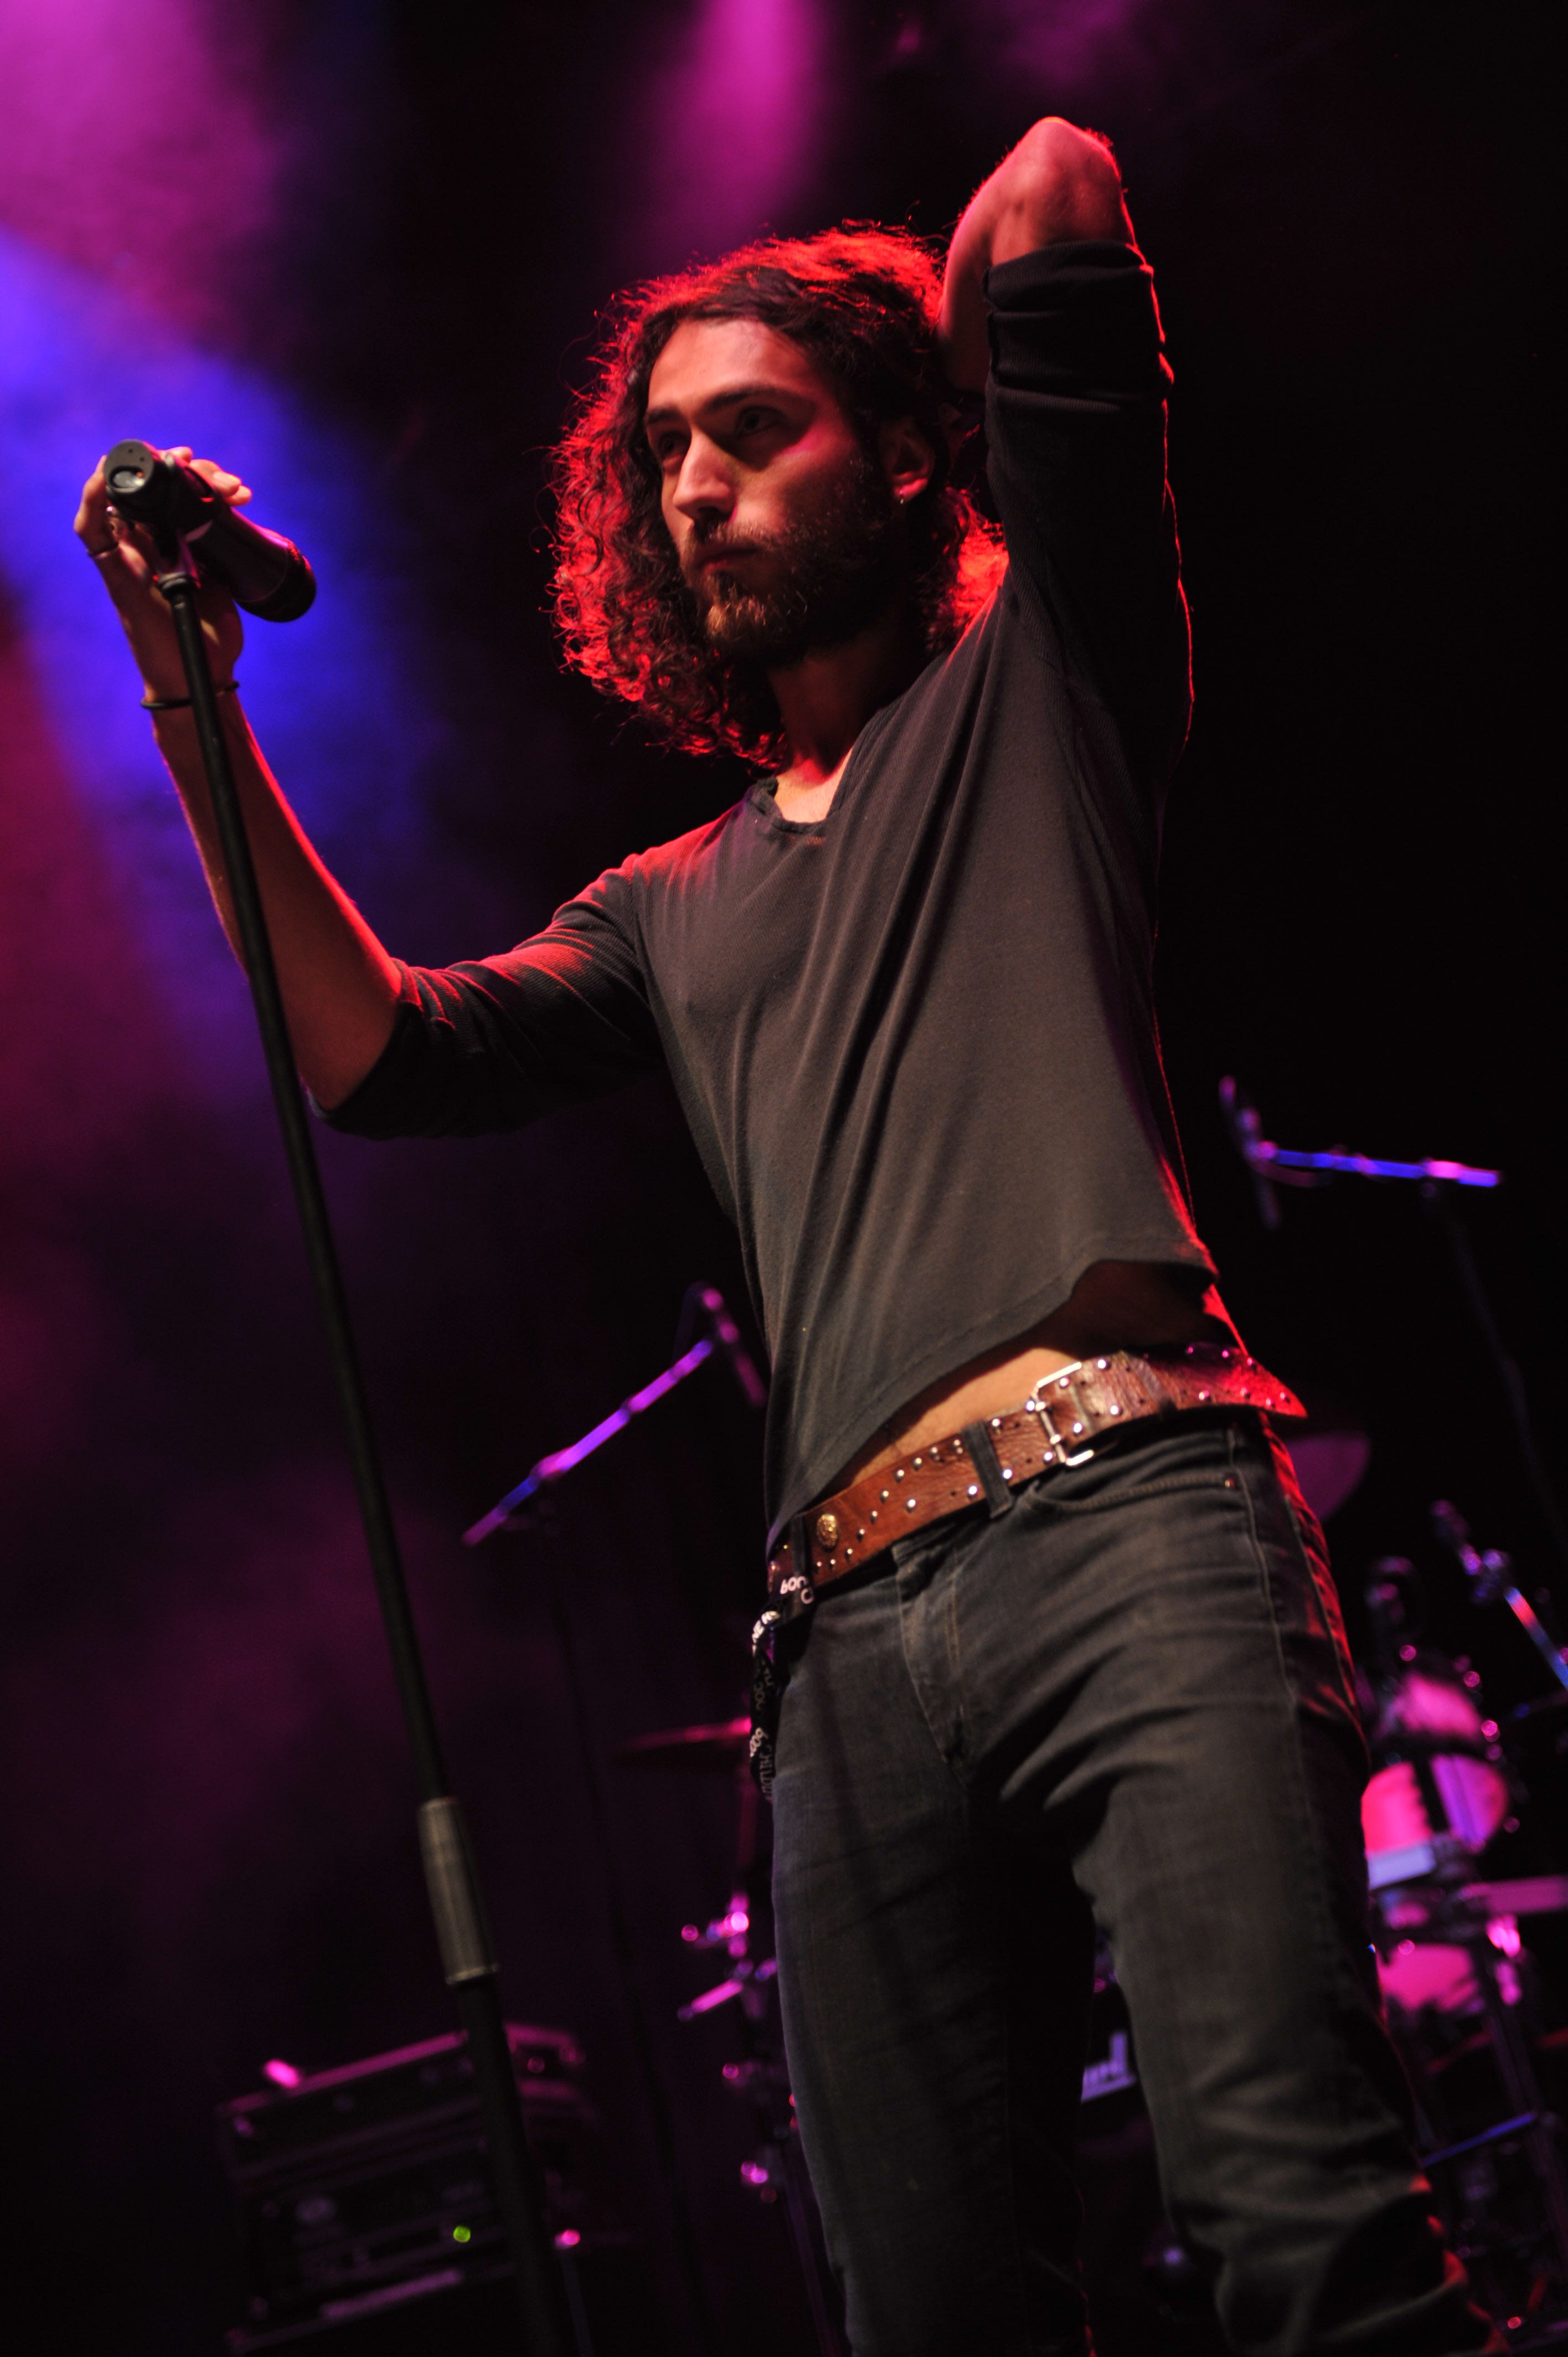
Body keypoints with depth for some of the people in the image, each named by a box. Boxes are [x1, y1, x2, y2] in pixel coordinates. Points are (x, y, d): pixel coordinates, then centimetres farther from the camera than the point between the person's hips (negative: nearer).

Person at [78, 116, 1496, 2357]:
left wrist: (922, 367, 28)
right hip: (857, 1627, 5)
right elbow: (383, 1055, 15)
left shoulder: (1035, 680, 16)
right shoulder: (675, 907, 28)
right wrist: (197, 704, 13)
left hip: (1131, 1508, -4)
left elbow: (1059, 193, 9)